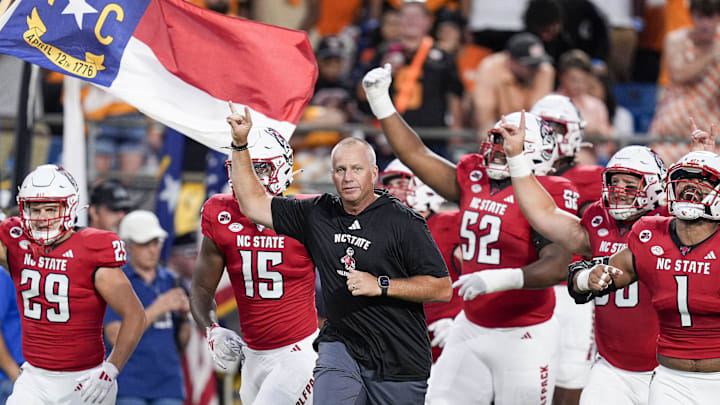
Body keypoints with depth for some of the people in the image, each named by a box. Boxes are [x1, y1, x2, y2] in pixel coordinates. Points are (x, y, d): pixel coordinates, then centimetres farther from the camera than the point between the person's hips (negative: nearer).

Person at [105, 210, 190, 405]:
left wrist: (184, 317, -6)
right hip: (129, 389, -4)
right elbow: (116, 337, -13)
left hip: (168, 387, 4)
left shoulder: (170, 281, 11)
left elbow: (181, 344, 15)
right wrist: (157, 308, -15)